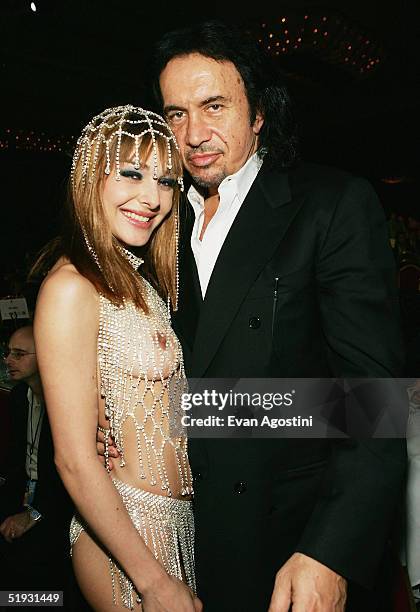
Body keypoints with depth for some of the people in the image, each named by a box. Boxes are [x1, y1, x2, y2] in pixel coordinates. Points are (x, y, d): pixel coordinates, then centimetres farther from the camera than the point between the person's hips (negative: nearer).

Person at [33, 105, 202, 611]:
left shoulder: (143, 283, 6)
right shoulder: (72, 286, -19)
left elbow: (160, 409, 7)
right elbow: (75, 461, -20)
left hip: (179, 521, 7)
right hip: (122, 532, -7)